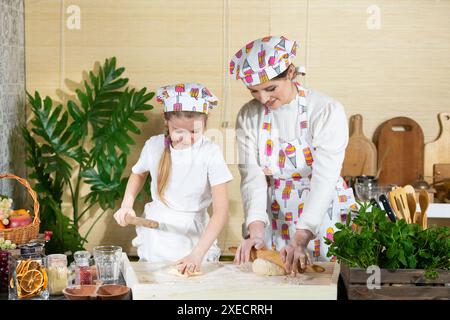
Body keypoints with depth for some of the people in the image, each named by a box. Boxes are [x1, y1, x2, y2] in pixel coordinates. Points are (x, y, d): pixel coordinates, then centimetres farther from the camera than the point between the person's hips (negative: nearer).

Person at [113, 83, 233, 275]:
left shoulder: (210, 152, -17)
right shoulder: (154, 146, -7)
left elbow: (221, 212, -20)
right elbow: (139, 173, 17)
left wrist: (198, 254, -28)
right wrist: (126, 205, 2)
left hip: (194, 236, -2)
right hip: (157, 233, 2)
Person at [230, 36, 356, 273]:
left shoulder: (327, 111, -15)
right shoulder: (248, 117, -2)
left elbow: (324, 179, -23)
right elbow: (252, 176, -11)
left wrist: (300, 239, -33)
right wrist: (255, 229, -27)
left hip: (322, 214, -3)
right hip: (274, 216, 3)